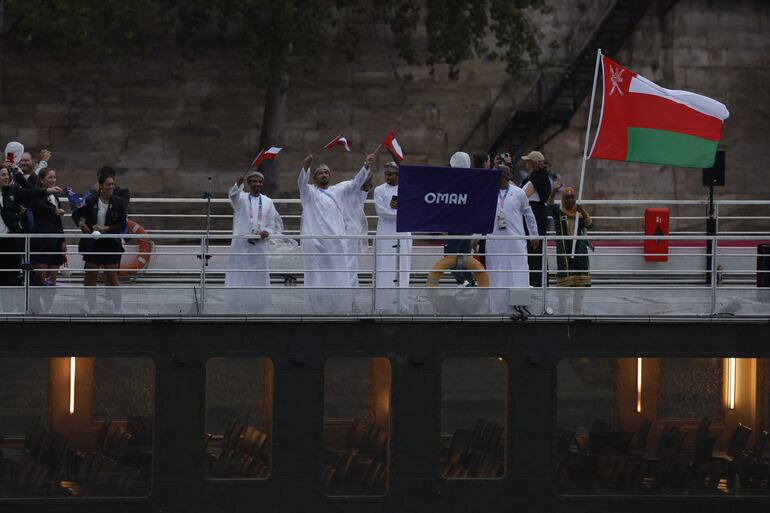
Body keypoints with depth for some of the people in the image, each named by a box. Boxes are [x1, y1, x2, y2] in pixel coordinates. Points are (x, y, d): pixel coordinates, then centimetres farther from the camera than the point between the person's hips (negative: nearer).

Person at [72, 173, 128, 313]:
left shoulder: (119, 202, -2)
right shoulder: (90, 201, -3)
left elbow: (122, 225, -3)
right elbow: (76, 214, 10)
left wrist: (106, 228, -15)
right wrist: (80, 223, -10)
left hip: (111, 244, 0)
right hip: (92, 243, 0)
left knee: (112, 277, 2)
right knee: (91, 275, 4)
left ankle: (117, 307, 9)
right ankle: (91, 307, 13)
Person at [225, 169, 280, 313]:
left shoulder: (268, 202, 11)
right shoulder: (241, 198, 3)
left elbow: (272, 224, 13)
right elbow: (233, 195, -21)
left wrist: (267, 232, -10)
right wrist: (238, 184, -44)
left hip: (259, 246, 2)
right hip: (241, 245, -2)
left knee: (258, 279, 3)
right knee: (240, 280, -4)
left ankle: (257, 310, 10)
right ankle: (240, 310, -1)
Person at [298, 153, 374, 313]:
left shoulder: (338, 191, 14)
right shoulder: (309, 192, 7)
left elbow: (355, 183, 3)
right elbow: (301, 182, -13)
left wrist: (366, 166, -14)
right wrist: (306, 166, -34)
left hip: (335, 242, 2)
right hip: (314, 243, -2)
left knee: (338, 280, 0)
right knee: (317, 281, -2)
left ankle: (340, 311, 6)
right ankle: (316, 311, 3)